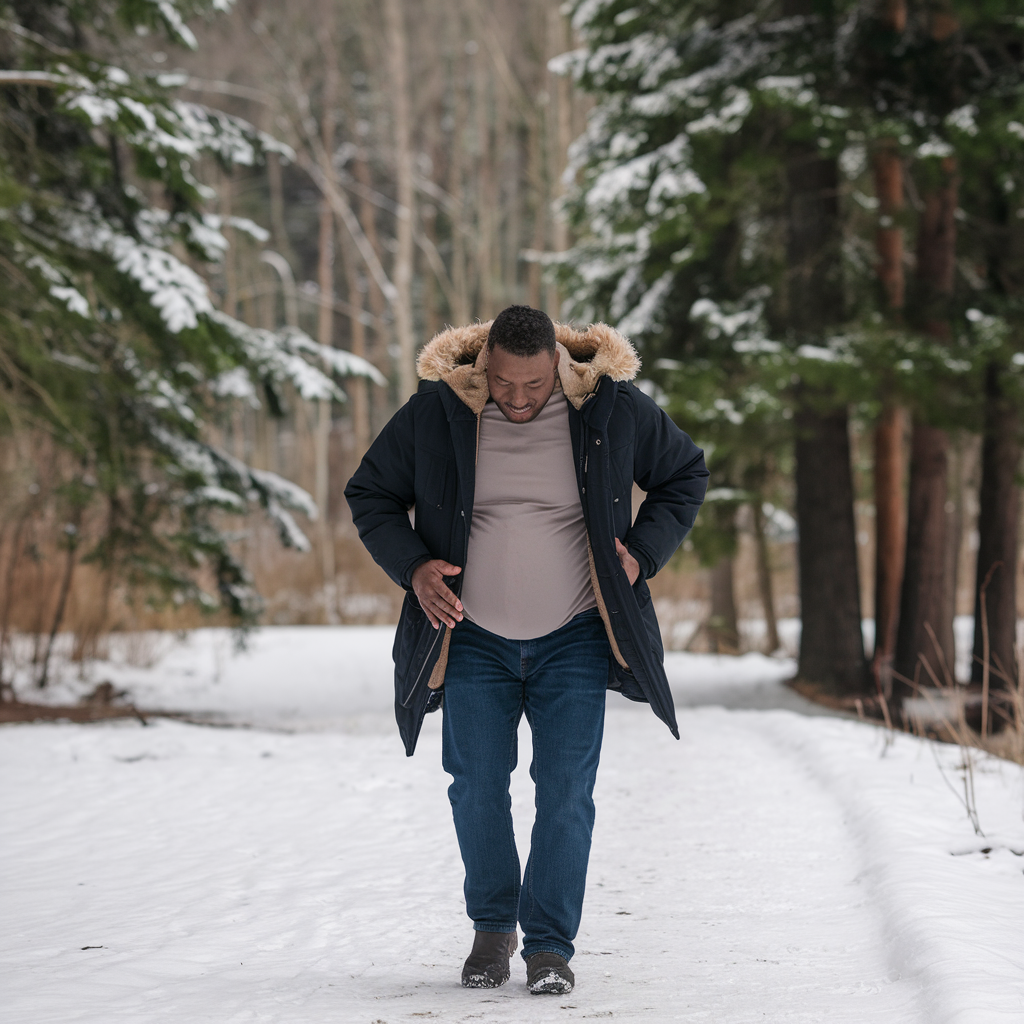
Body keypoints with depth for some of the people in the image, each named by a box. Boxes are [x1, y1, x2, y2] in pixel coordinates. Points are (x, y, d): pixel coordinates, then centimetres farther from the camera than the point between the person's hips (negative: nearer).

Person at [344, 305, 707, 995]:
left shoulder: (613, 409, -8)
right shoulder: (435, 414, -8)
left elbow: (686, 475, 9)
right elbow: (370, 494, 6)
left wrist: (642, 555, -3)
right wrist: (411, 567, -10)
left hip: (574, 643, -1)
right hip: (473, 640, 1)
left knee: (566, 794, -6)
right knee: (477, 787, 4)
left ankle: (550, 945, 3)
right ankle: (492, 928, 23)